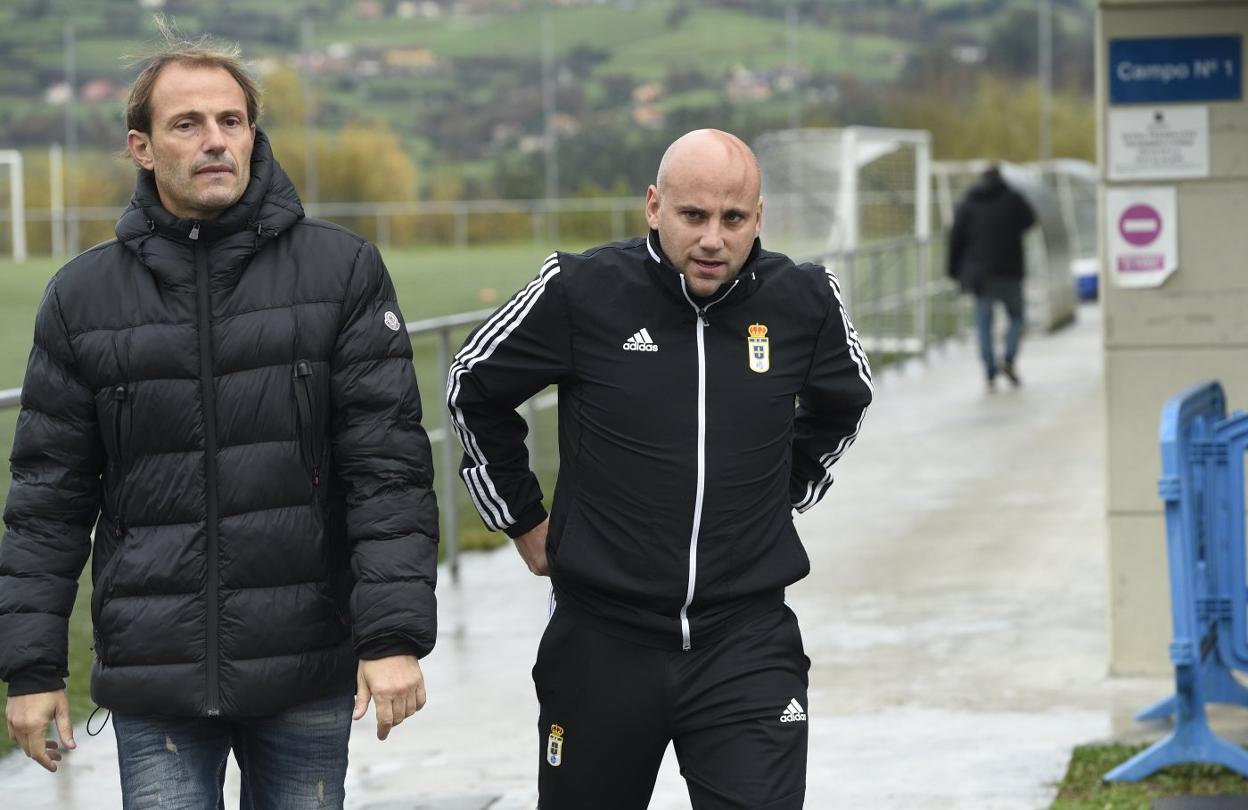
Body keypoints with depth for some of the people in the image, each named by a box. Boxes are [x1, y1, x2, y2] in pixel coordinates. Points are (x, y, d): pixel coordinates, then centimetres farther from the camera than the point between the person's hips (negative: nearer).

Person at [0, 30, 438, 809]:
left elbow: (389, 465, -4)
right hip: (155, 685, 1)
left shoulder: (342, 269, 0)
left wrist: (395, 635, -12)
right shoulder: (83, 296, 5)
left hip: (308, 675, 0)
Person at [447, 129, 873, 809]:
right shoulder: (580, 291, -9)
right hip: (603, 643, 0)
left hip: (747, 645, 0)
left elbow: (841, 404, 22)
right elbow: (473, 389, 8)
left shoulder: (804, 303, -3)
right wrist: (522, 521, 12)